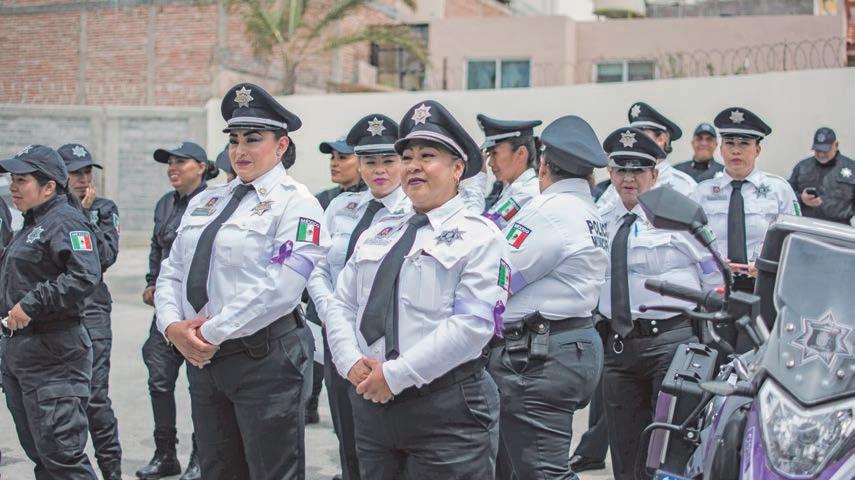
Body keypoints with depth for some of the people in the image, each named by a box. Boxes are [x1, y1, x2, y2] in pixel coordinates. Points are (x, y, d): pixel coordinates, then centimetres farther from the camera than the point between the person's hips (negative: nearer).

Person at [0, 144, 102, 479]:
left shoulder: (65, 220, -13)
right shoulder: (33, 223, 17)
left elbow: (85, 277, -27)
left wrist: (31, 305, -24)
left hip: (51, 355, -10)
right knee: (37, 452, 15)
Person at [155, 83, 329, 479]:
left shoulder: (295, 204, -7)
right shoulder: (206, 201, 15)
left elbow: (278, 288, -18)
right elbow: (172, 272, 13)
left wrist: (211, 332, -15)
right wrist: (173, 326, -6)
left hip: (265, 359, -7)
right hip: (203, 358, 7)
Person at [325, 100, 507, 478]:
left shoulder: (478, 236, -3)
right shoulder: (377, 234, 16)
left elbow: (472, 324, -14)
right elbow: (340, 306, 12)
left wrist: (395, 375, -17)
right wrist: (352, 363, -8)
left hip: (446, 406, -6)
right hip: (370, 403, 6)